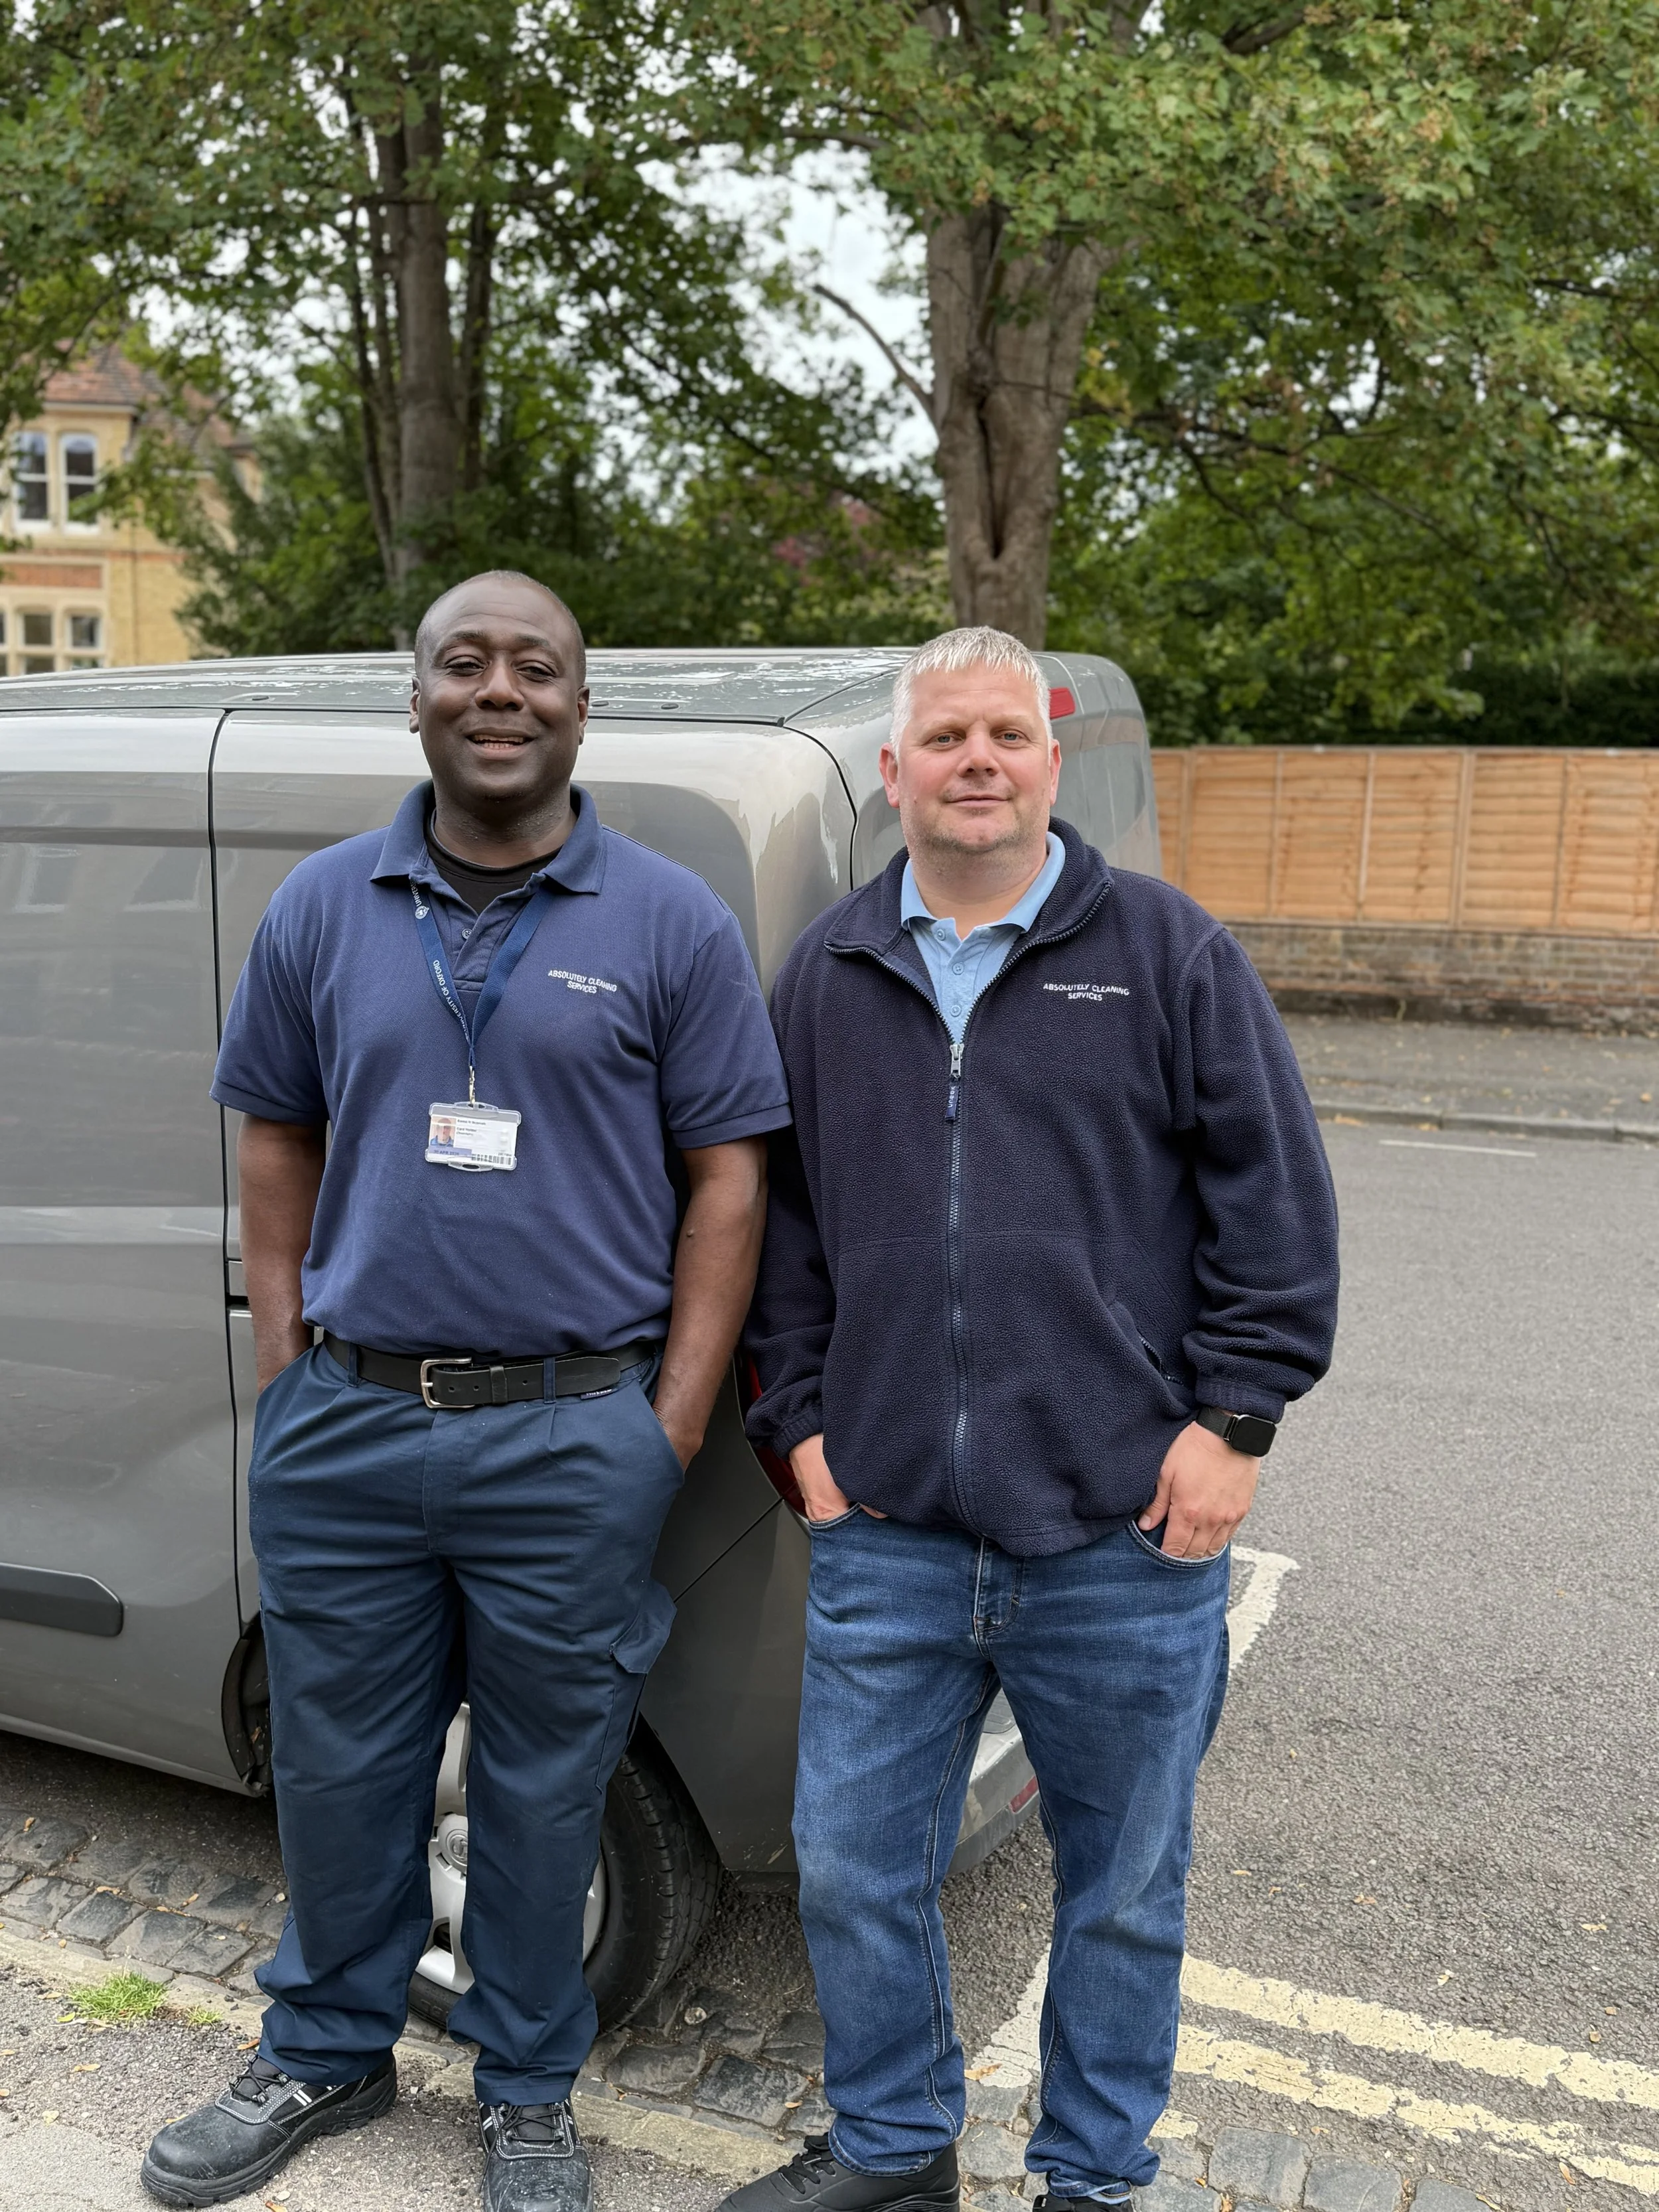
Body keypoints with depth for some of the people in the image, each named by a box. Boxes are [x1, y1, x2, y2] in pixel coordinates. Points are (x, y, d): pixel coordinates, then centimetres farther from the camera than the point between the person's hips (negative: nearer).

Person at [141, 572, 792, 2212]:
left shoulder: (670, 924, -2)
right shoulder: (322, 909, 5)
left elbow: (728, 1180, -1)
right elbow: (275, 1147, 11)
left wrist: (672, 1426, -6)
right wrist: (284, 1374, 4)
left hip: (573, 1440, -2)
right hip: (344, 1429, 3)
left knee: (543, 1787, 12)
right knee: (336, 1768, 17)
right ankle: (327, 2054, 42)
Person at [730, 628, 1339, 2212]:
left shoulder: (1166, 952, 0)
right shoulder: (829, 976, 9)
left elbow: (1276, 1200, -1)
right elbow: (779, 1220, 14)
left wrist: (1233, 1421, -6)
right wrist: (801, 1418, 8)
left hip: (1126, 1535, -2)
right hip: (886, 1530, 3)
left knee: (1122, 1888, 14)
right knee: (853, 1866, 13)